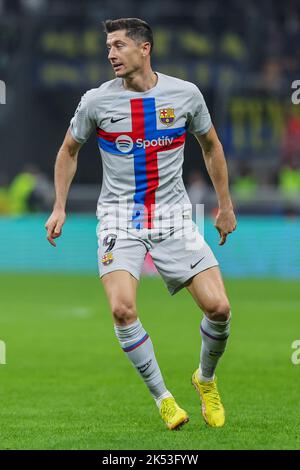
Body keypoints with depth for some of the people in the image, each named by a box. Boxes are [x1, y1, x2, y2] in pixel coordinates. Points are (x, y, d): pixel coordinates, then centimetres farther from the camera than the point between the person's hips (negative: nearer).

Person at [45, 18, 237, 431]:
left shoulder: (185, 94, -3)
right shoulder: (97, 101, -5)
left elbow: (211, 146, 13)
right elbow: (69, 151, 11)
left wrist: (225, 204, 15)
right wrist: (59, 207, 4)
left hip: (173, 217, 1)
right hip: (119, 219, -1)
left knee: (218, 308, -10)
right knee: (122, 309, -22)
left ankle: (206, 379, 21)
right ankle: (163, 399, -4)